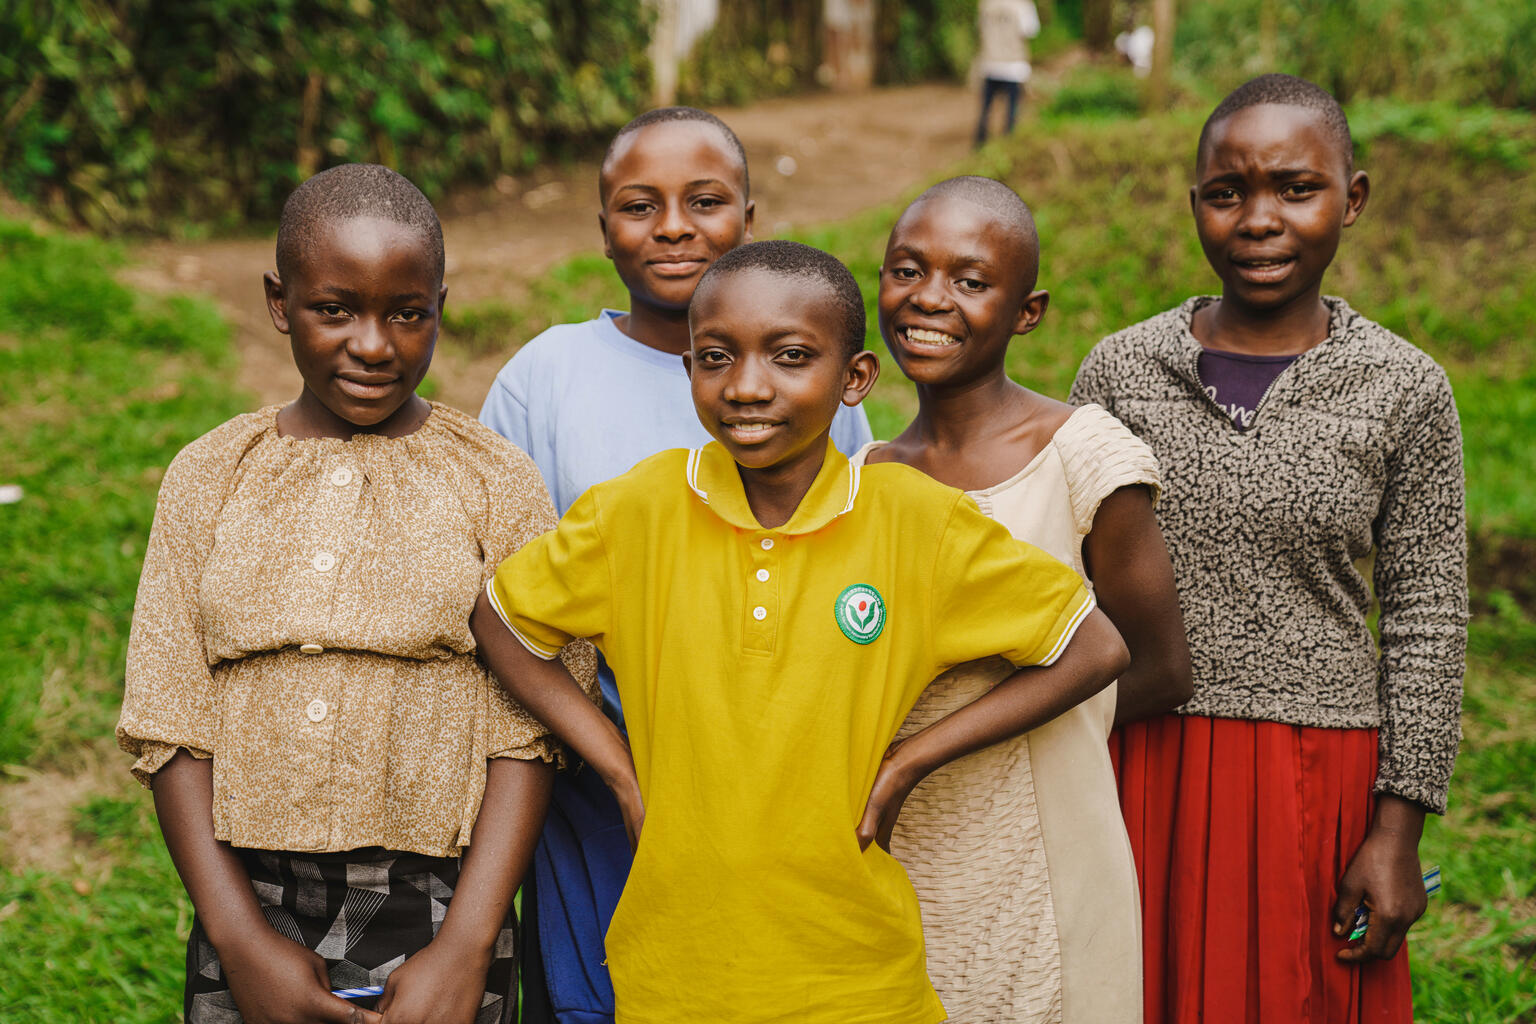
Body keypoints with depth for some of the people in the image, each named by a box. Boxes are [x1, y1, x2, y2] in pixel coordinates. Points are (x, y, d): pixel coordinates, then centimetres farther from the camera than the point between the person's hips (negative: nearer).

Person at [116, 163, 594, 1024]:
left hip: (438, 903, -1)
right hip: (251, 900, 2)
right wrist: (238, 936, -7)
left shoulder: (496, 483, -1)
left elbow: (526, 736, -5)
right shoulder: (209, 477, 4)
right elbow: (173, 728, 1)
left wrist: (466, 950, -13)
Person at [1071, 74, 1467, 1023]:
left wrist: (1398, 832, -3)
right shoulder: (1121, 371, 0)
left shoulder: (1405, 392, -4)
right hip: (1141, 766, 1)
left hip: (1318, 773, -1)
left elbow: (1428, 624, -1)